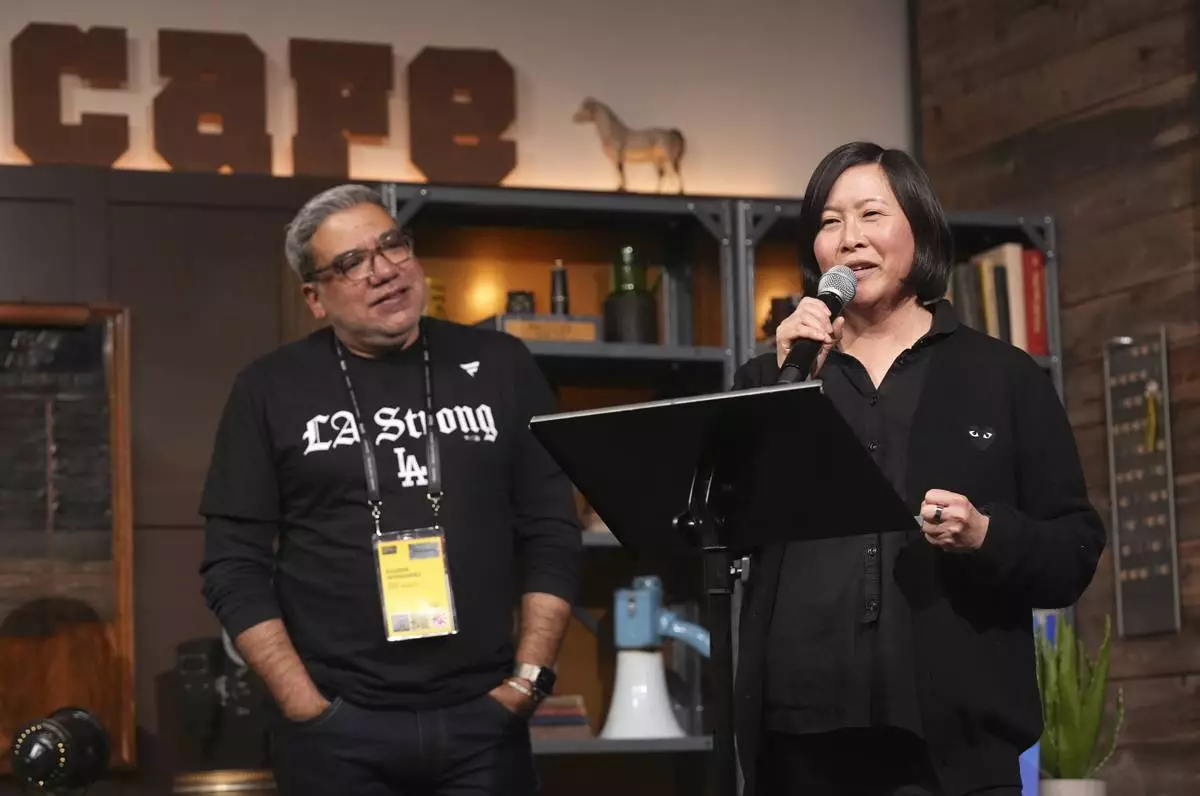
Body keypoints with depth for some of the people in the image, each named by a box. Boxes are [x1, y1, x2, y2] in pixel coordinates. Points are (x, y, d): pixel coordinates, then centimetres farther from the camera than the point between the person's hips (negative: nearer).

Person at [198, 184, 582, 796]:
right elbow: (235, 565, 0)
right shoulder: (271, 390, 2)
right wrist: (303, 705, -8)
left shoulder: (499, 366, 6)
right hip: (336, 728, -1)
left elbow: (552, 534, 6)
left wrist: (529, 679, -3)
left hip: (482, 718, 1)